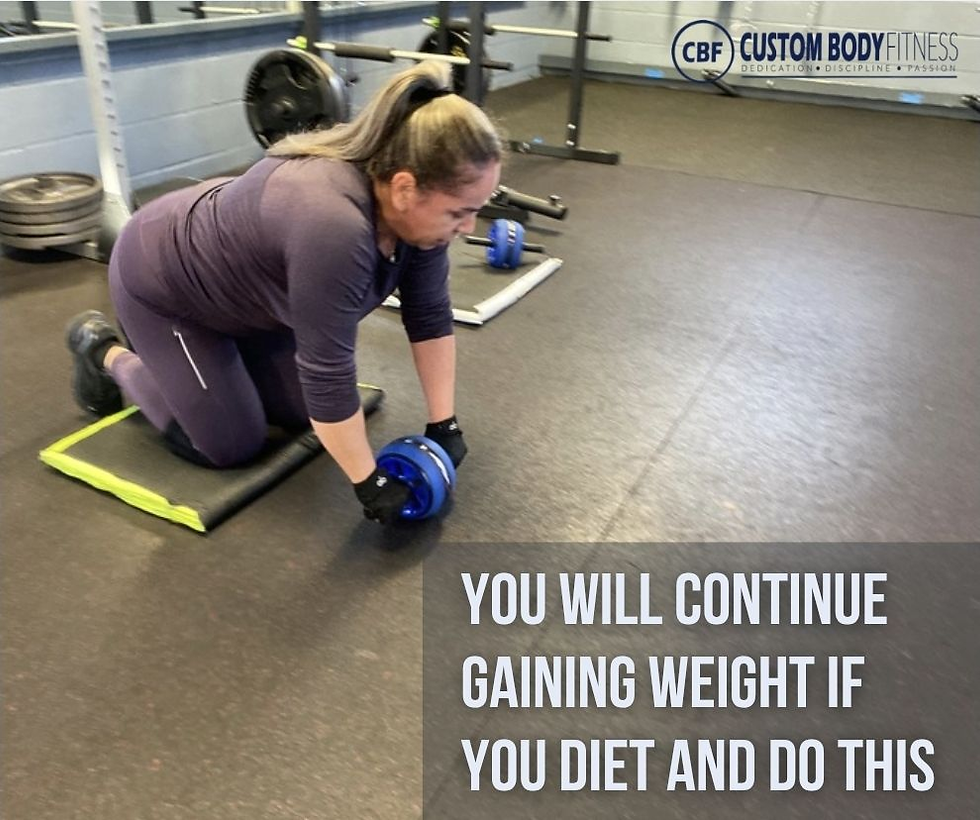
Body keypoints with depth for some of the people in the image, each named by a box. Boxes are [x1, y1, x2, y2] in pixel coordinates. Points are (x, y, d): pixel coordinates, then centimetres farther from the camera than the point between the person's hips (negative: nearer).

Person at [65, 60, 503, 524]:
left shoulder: (415, 200, -16)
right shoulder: (332, 222, -40)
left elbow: (430, 315, -9)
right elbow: (329, 374, -35)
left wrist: (443, 425, -9)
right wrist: (370, 484, -26)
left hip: (239, 274, 8)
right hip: (161, 276, -7)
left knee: (304, 412, 9)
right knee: (231, 445, -1)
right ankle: (105, 352, 17)